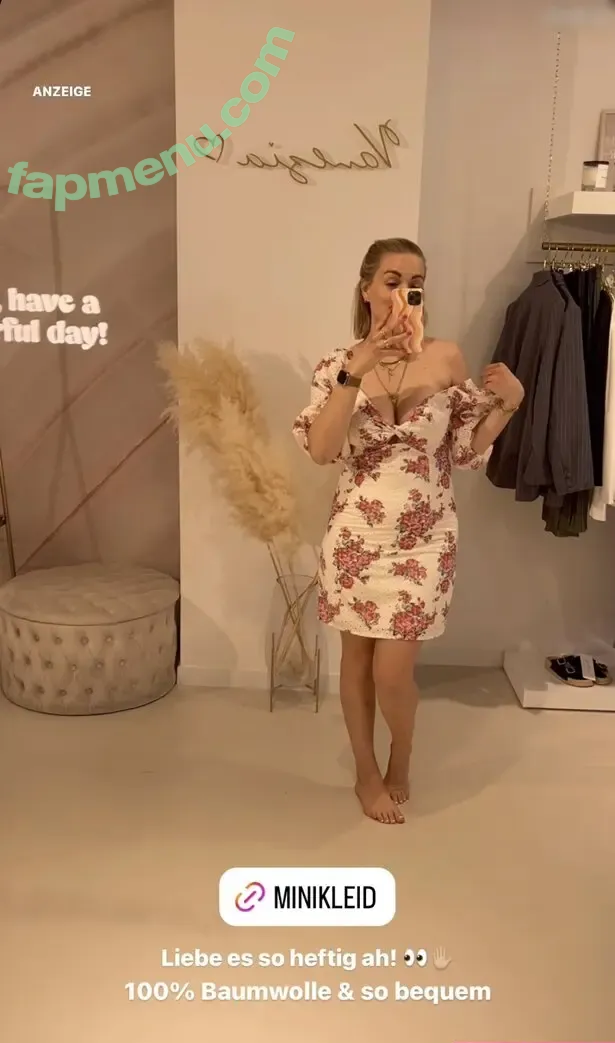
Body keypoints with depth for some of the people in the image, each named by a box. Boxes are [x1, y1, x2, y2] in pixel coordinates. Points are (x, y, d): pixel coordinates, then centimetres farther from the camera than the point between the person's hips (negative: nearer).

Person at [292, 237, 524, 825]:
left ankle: (401, 760, 31)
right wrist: (356, 370, -25)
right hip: (356, 533, 1)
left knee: (392, 671, -2)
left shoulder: (445, 359, -2)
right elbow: (319, 450, -18)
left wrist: (509, 401, -10)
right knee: (357, 660, 12)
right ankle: (367, 774, 34)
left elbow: (466, 450, 5)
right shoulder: (339, 364, -3)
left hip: (423, 537, -1)